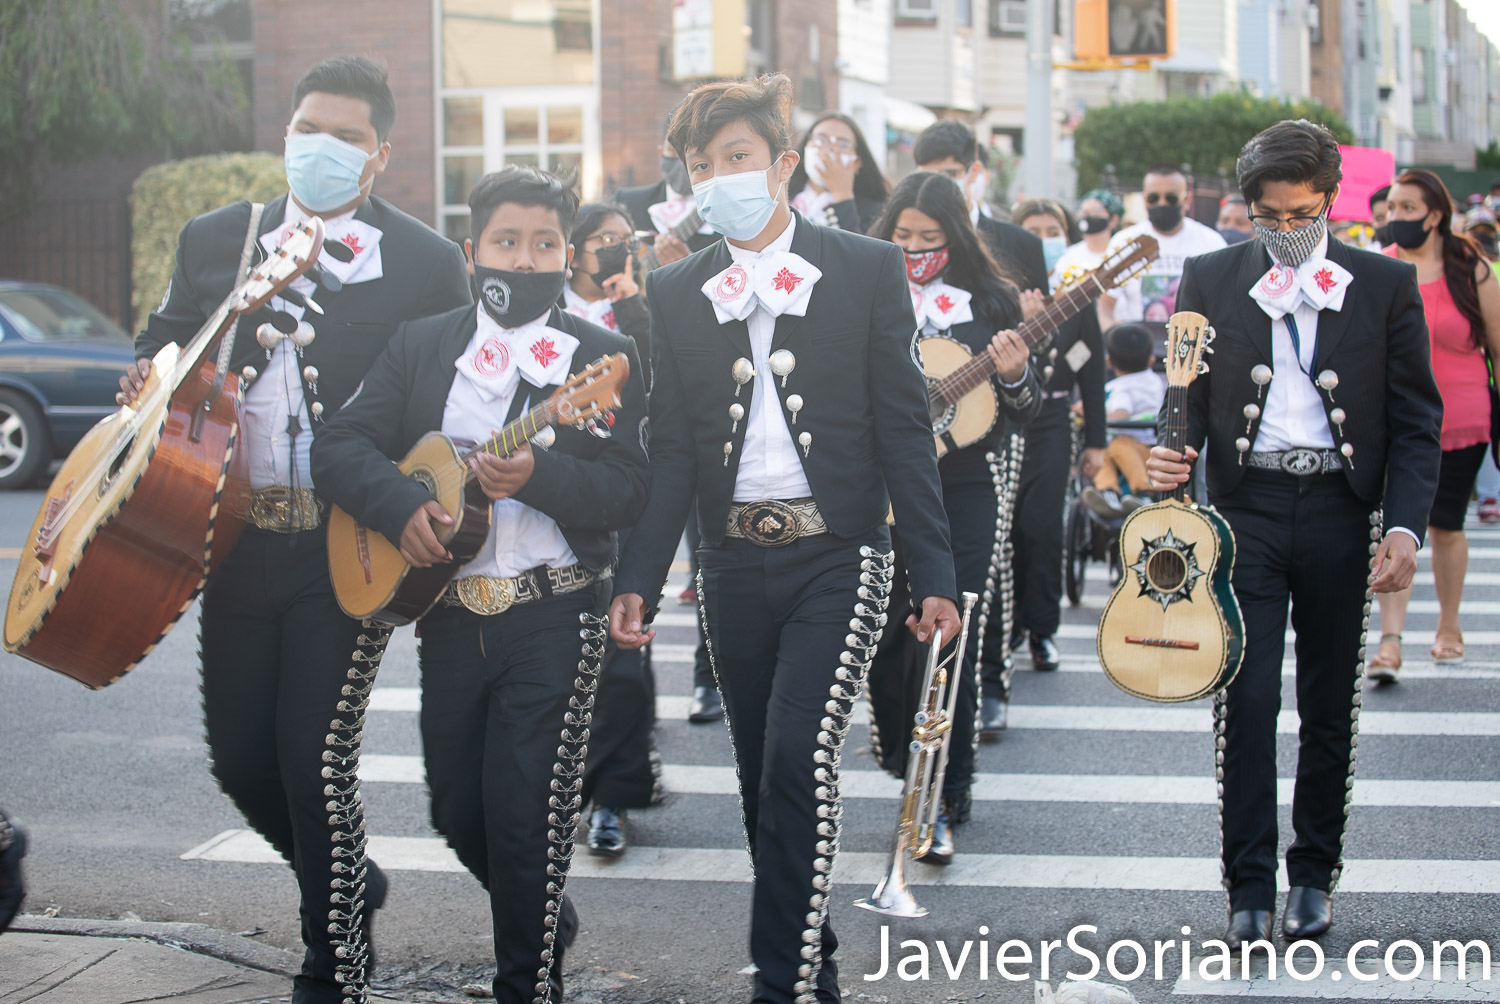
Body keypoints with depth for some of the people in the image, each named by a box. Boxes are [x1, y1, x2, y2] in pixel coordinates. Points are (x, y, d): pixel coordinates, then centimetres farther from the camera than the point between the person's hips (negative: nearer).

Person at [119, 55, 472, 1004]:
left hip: (351, 549, -5)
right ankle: (348, 879, 37)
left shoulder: (426, 262, -3)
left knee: (316, 754, -8)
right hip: (237, 536, 5)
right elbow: (164, 343, 21)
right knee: (238, 750, 9)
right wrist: (146, 386, -2)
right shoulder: (214, 239, 10)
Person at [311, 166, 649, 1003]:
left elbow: (630, 492, -11)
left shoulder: (603, 358, -2)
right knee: (458, 811, 13)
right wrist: (402, 504, -17)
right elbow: (341, 446, 1)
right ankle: (549, 921, 40)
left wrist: (538, 476, -27)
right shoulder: (422, 346, 7)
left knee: (523, 815, -6)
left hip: (553, 617, -4)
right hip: (450, 613, 4)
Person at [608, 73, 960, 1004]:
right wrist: (639, 579, -3)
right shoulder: (675, 293, 8)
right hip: (734, 565, 4)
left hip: (836, 556, -4)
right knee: (765, 783, 10)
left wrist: (934, 571, -5)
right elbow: (672, 448, 7)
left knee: (800, 759, -17)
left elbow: (904, 427, -1)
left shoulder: (867, 270, 0)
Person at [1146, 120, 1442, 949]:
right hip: (1246, 506, 0)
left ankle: (1314, 874, 23)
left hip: (1339, 509, 0)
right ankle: (1250, 887, 4)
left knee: (1330, 703, 8)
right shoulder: (1210, 280, 5)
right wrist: (1173, 456, -12)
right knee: (1245, 699, -6)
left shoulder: (1386, 285, 3)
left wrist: (1404, 525, -8)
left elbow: (1415, 421, 3)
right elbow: (1190, 396, 10)